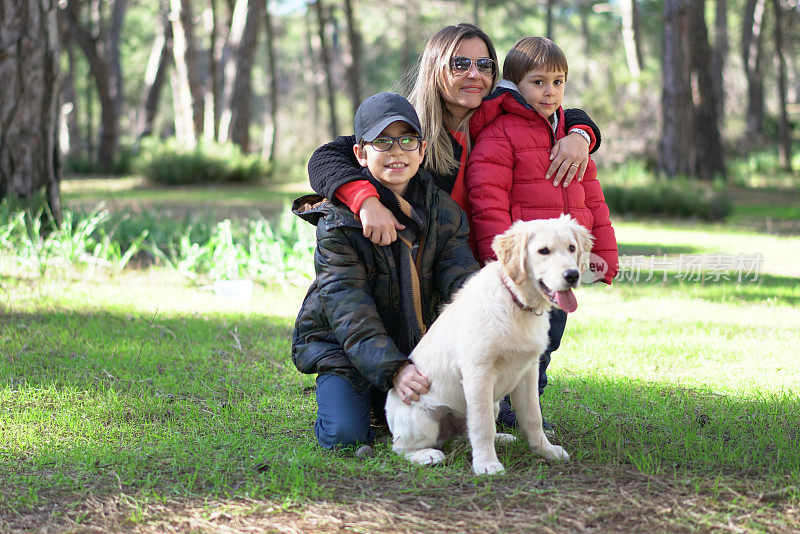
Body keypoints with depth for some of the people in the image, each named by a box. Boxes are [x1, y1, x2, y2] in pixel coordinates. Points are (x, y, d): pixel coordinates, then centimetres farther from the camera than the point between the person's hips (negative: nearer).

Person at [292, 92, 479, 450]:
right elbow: (350, 312, -24)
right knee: (345, 434, -22)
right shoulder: (338, 221, -17)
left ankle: (385, 402, 20)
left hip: (417, 345, 4)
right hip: (340, 345, -4)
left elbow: (460, 276, -12)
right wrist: (392, 369, -36)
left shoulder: (443, 212, -2)